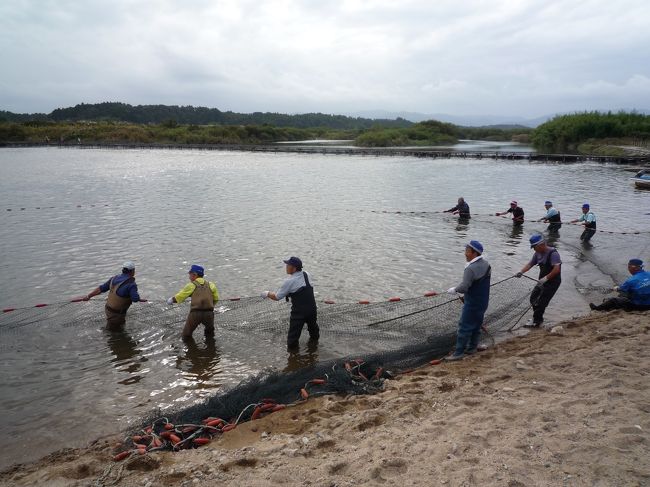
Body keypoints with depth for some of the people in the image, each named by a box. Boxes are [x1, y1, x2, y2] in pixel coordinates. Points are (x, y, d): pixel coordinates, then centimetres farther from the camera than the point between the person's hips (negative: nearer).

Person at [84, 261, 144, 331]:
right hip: (116, 314, -8)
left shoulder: (114, 278, -1)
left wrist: (88, 296, 9)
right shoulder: (131, 284, -24)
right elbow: (135, 299, -32)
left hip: (108, 309, 8)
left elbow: (101, 288, 2)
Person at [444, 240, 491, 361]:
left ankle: (458, 353, 4)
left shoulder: (471, 268, -25)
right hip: (483, 302, 9)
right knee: (476, 326, 18)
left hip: (472, 304, -9)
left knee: (464, 327, -1)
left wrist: (454, 289, -10)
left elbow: (464, 287, -30)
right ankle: (472, 348, 30)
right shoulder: (486, 264, 4)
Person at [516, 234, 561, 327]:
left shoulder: (553, 253, -22)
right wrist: (521, 272, -14)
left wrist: (545, 278, -32)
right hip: (543, 281, 9)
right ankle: (538, 319, 27)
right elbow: (530, 264, 3)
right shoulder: (538, 253, 4)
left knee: (541, 302, -6)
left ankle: (536, 321, 8)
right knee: (533, 298, 12)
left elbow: (557, 269, -30)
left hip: (553, 282, -9)